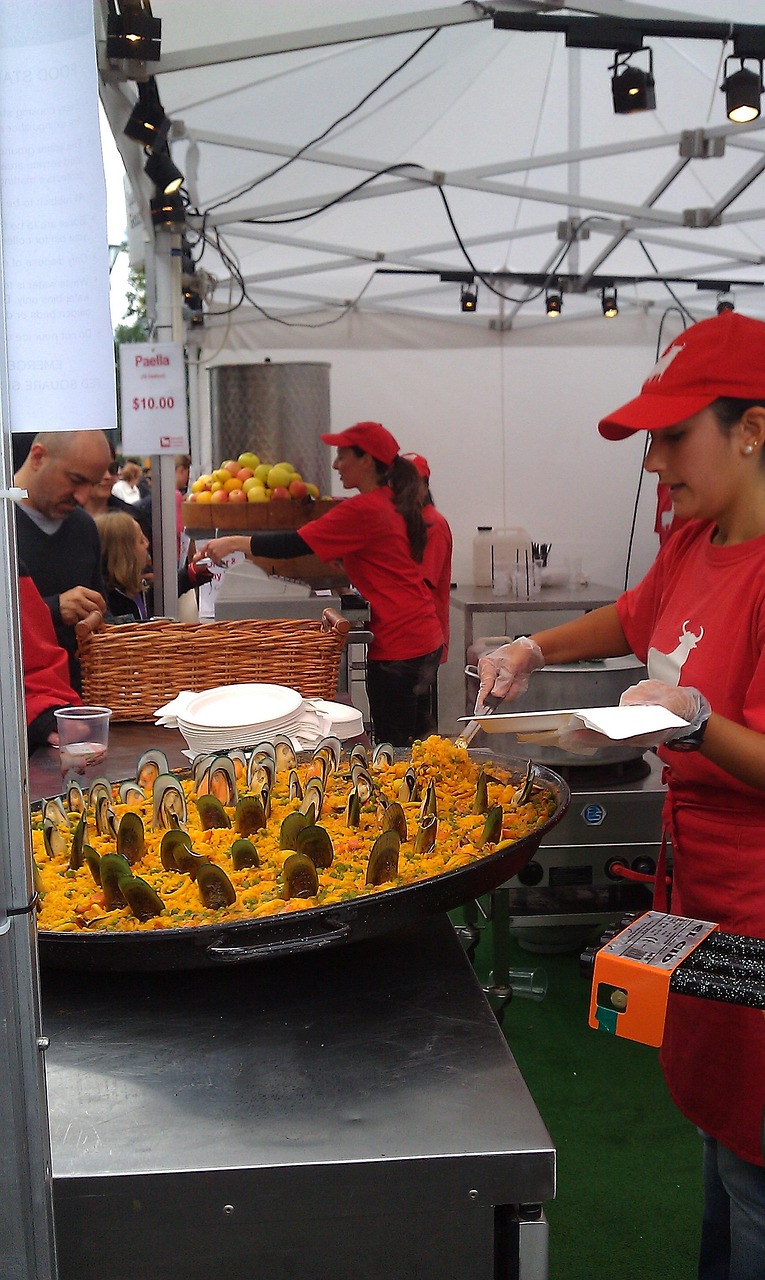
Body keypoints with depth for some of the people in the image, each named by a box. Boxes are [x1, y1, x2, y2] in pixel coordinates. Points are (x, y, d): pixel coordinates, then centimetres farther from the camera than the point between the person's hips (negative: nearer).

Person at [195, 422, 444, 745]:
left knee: (393, 746, -2)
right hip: (424, 637, 10)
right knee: (418, 736, 18)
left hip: (397, 644, -10)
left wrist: (233, 543, -9)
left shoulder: (363, 509, -16)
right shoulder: (394, 504, 13)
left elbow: (295, 545, -17)